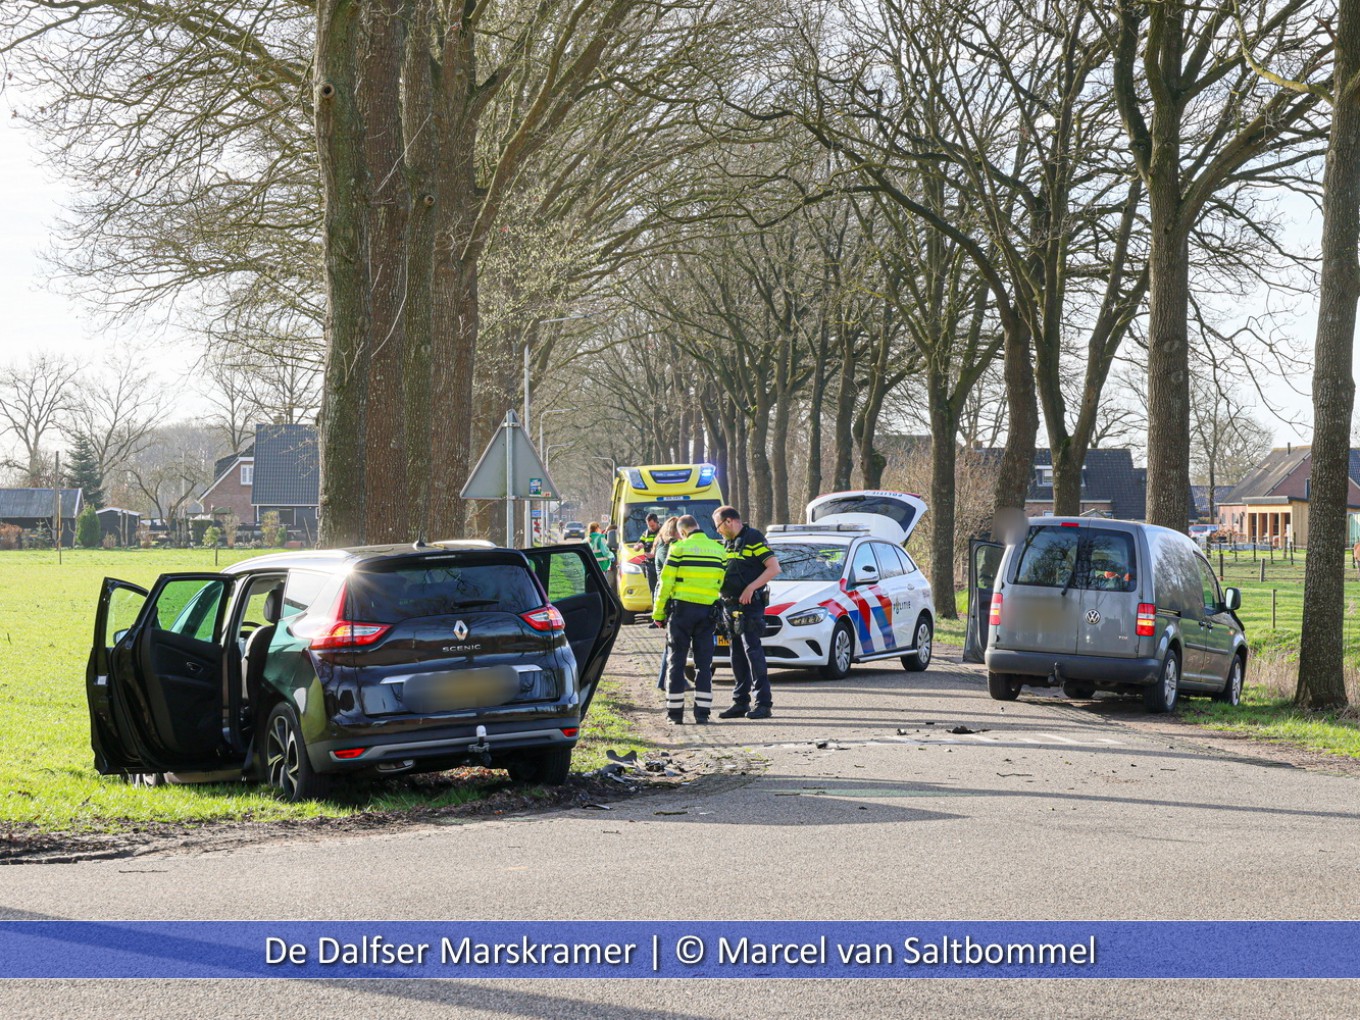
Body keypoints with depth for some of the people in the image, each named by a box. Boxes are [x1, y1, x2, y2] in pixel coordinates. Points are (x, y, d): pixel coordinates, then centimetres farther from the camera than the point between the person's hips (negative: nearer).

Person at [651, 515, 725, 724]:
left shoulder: (679, 548, -6)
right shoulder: (719, 551, 8)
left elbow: (666, 583, -6)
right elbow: (721, 585, 8)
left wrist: (658, 613, 1)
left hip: (681, 608, -3)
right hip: (707, 611, 3)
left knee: (677, 661, 4)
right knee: (704, 663, 7)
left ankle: (675, 712, 4)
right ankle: (702, 711, 3)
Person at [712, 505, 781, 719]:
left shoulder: (753, 539, -8)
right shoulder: (726, 543, 18)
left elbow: (774, 568, -14)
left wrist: (751, 588, -19)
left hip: (749, 606, -8)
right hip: (729, 606, 8)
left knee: (753, 652, -11)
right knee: (737, 655, 10)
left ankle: (763, 703, -12)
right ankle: (741, 702, 14)